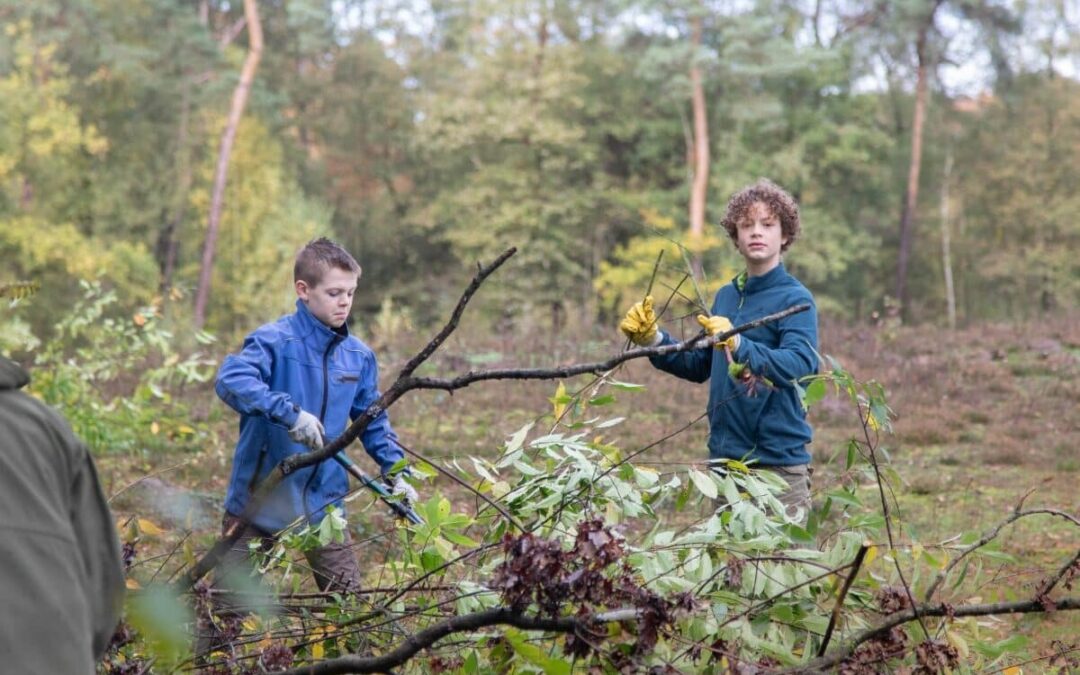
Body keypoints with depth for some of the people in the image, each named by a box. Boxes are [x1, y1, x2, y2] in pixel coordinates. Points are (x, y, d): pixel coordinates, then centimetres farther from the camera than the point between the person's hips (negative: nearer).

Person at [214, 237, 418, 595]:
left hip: (323, 502, 5)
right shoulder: (274, 340, -13)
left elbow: (374, 422, 16)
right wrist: (290, 413, -39)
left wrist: (395, 474, 6)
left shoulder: (360, 356, 6)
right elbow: (230, 380, -31)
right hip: (259, 499, -4)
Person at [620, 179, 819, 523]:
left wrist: (739, 346, -40)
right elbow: (699, 366, 19)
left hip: (778, 462, -7)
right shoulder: (726, 296, 11)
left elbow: (801, 364, -26)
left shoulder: (796, 299, -9)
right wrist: (652, 339, 5)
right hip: (724, 455, 7)